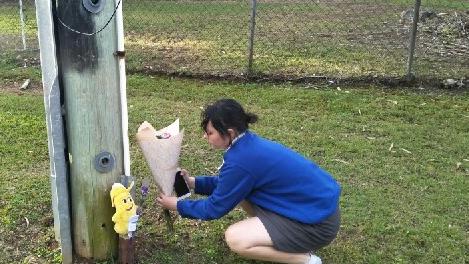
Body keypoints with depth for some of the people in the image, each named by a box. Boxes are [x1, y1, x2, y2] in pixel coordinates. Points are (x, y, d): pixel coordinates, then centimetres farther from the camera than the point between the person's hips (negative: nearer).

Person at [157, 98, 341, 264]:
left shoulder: (241, 161, -24)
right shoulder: (248, 143, 2)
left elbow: (215, 207, -10)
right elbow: (226, 184, 19)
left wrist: (178, 205, 3)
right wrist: (193, 182, 9)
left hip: (319, 221, -9)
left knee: (235, 239, -14)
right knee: (237, 188, 11)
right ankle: (279, 237, 18)